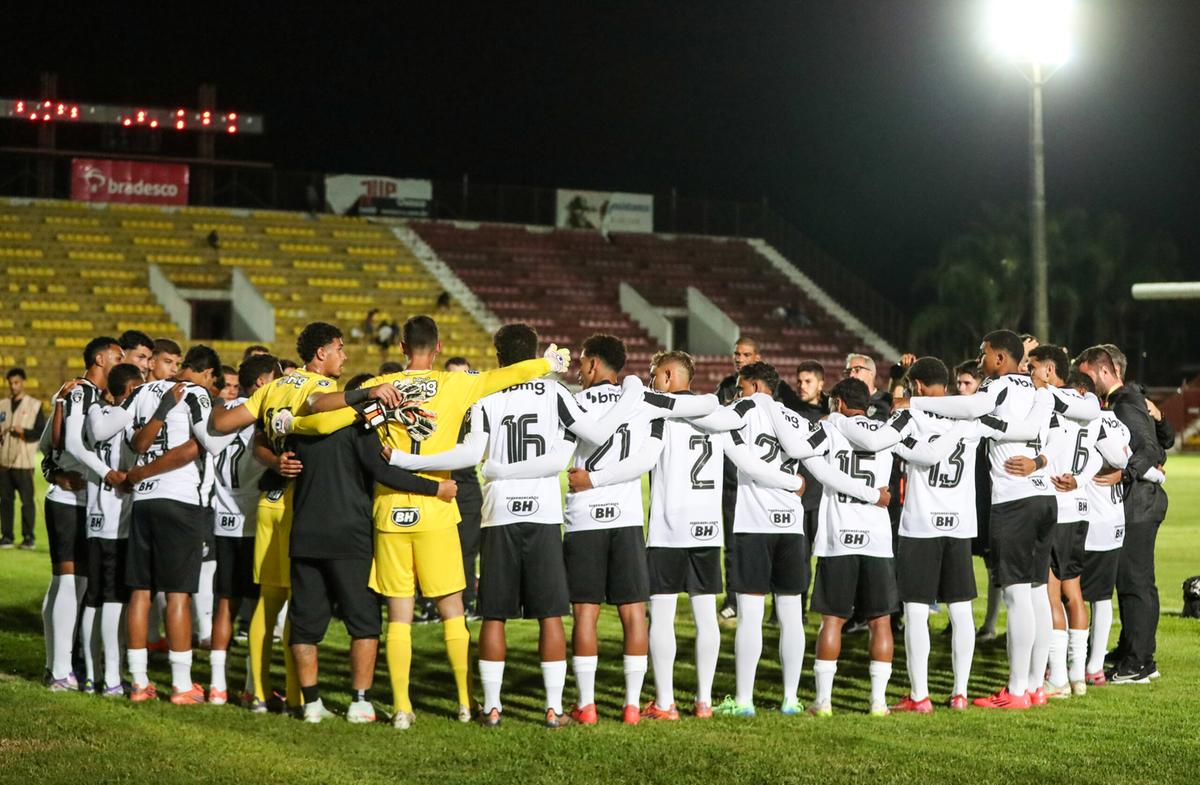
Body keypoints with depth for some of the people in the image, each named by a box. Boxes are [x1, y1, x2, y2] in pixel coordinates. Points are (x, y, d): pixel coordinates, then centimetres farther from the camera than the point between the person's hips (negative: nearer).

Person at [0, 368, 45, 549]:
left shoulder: (34, 405, 3)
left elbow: (42, 432, -2)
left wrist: (24, 432, -16)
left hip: (24, 461, -3)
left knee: (27, 500, -4)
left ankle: (28, 537, 3)